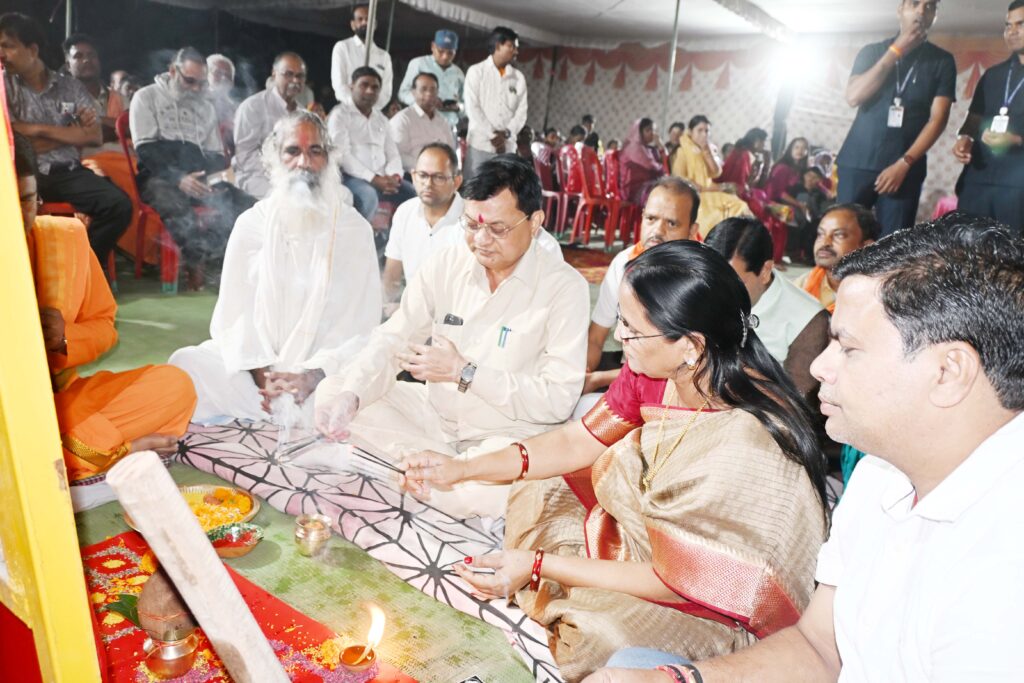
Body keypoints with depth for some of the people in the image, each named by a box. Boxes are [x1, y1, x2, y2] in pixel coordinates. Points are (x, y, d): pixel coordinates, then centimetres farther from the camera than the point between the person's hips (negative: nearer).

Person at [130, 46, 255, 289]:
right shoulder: (146, 97, 8)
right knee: (176, 205, -39)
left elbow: (217, 156, 19)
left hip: (199, 178, 4)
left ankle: (205, 261, -23)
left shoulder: (206, 107, 23)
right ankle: (196, 261, -18)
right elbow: (146, 150, -5)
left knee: (243, 203, -23)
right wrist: (178, 178, -22)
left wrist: (214, 178, -6)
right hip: (160, 177, -4)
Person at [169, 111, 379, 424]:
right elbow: (233, 313, 2)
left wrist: (311, 376, -19)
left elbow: (361, 323, -4)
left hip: (326, 371, -1)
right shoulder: (251, 223, 9)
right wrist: (262, 373, -15)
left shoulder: (355, 229, 4)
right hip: (255, 365, 1)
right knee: (185, 363, -24)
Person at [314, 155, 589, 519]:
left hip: (506, 433, -4)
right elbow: (391, 339, -3)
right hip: (433, 414, 5)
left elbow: (559, 398, -18)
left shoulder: (563, 287, -14)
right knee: (331, 392, -9)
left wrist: (464, 372, -20)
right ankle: (453, 466, -8)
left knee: (490, 493, -36)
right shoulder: (446, 264, -1)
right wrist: (352, 394, -23)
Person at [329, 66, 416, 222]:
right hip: (352, 177, -6)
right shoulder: (340, 114, 1)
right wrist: (373, 178, -21)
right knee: (368, 196, -38)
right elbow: (343, 155, -12)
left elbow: (393, 154, 15)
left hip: (382, 178, 6)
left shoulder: (382, 119, 22)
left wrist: (394, 176, -9)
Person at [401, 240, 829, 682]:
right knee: (535, 495, 5)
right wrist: (461, 470, -8)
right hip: (650, 536, 7)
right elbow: (579, 441, -3)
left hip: (724, 609, -7)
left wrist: (539, 565, -22)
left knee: (596, 633, -30)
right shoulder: (656, 369, -17)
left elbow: (677, 582, -26)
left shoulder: (741, 449, -37)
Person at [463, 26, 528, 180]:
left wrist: (506, 134, -9)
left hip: (507, 146, 3)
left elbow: (521, 111, 8)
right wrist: (492, 135, -11)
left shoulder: (519, 77, 13)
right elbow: (471, 108, -4)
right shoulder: (476, 71, 4)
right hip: (479, 144, -3)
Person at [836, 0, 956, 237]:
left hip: (905, 169, 0)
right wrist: (896, 51, -6)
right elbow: (853, 97, -6)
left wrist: (904, 163, -13)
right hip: (858, 163, 0)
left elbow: (937, 118, -1)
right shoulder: (872, 52, 10)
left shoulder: (942, 61, 7)